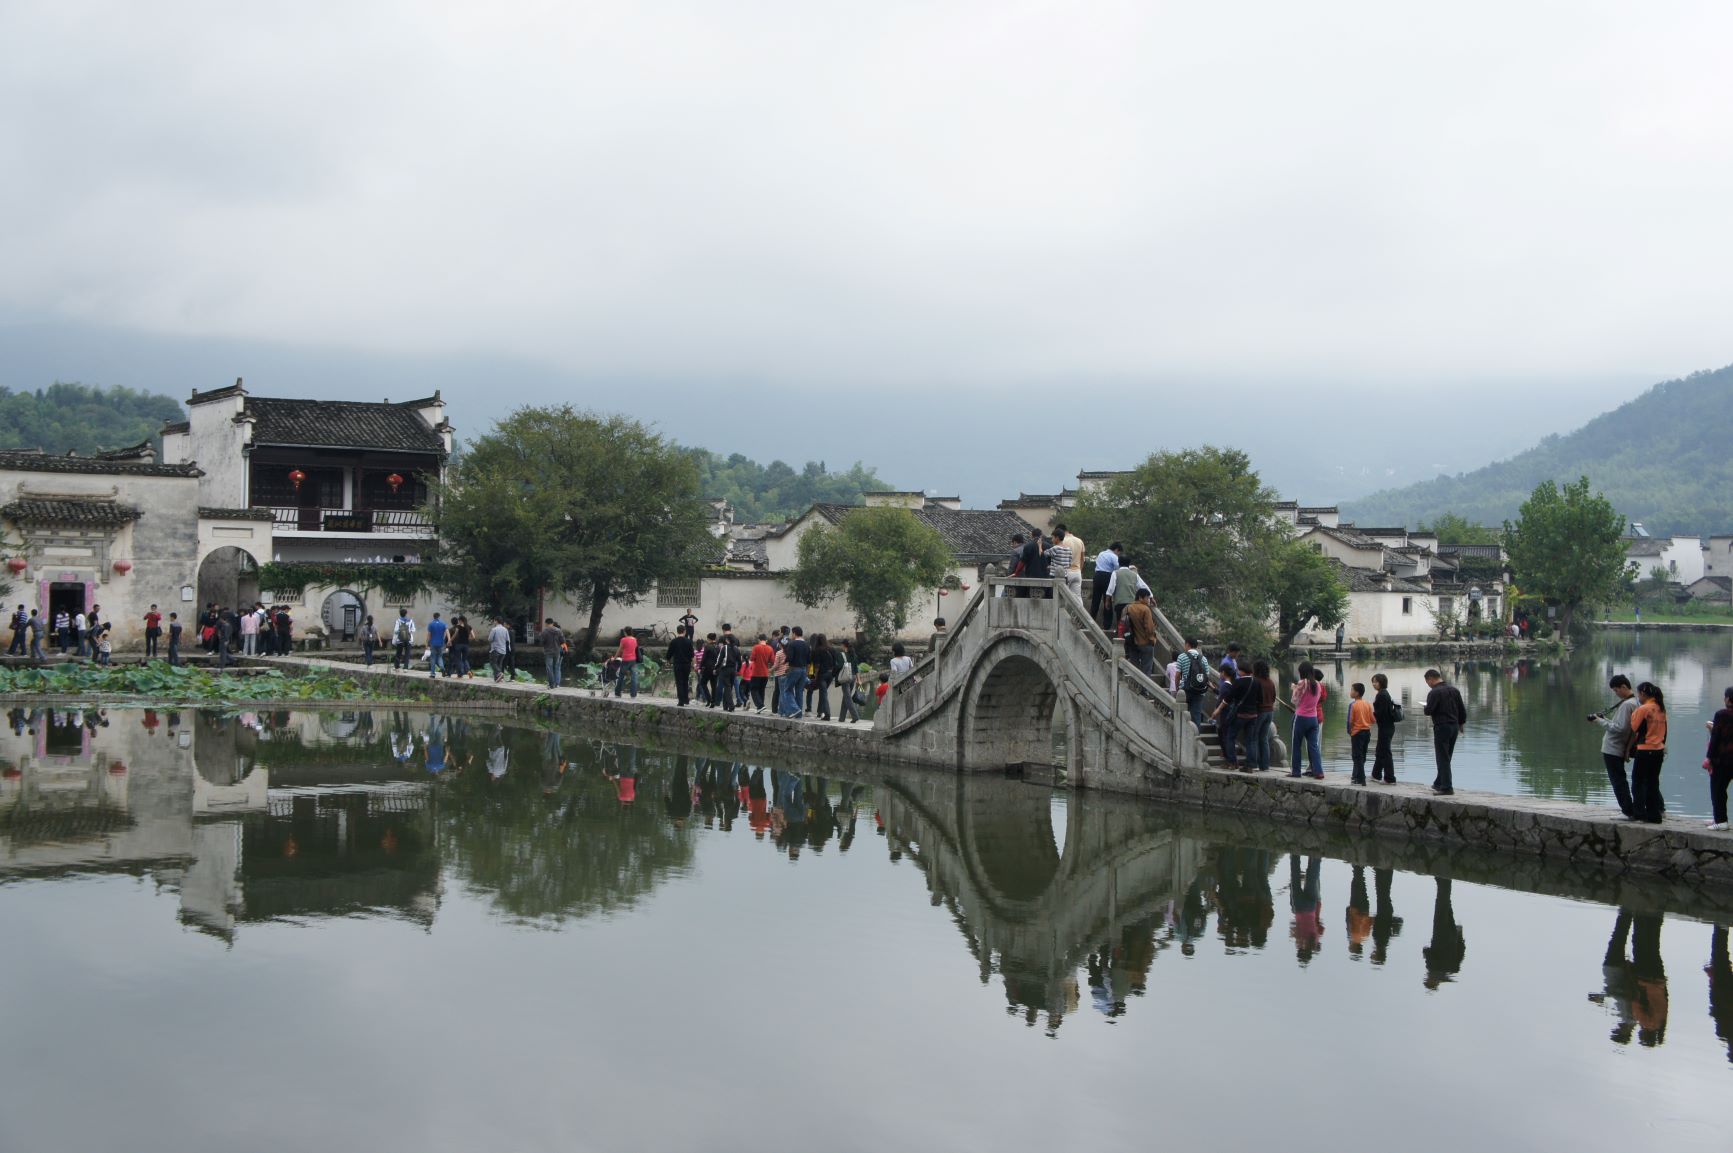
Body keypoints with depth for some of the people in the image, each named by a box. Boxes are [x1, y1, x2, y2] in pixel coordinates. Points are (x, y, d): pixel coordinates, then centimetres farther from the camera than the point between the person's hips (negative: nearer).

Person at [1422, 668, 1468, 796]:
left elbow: (1428, 711, -18)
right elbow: (1462, 709, 11)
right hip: (1454, 726, 8)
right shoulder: (1453, 689, 8)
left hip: (1441, 727, -8)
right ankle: (1439, 783, 28)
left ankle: (1446, 787, -6)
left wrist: (1426, 708, 4)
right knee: (1446, 757, 17)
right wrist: (1461, 723, 20)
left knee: (1442, 758, -4)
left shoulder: (1434, 692, -15)